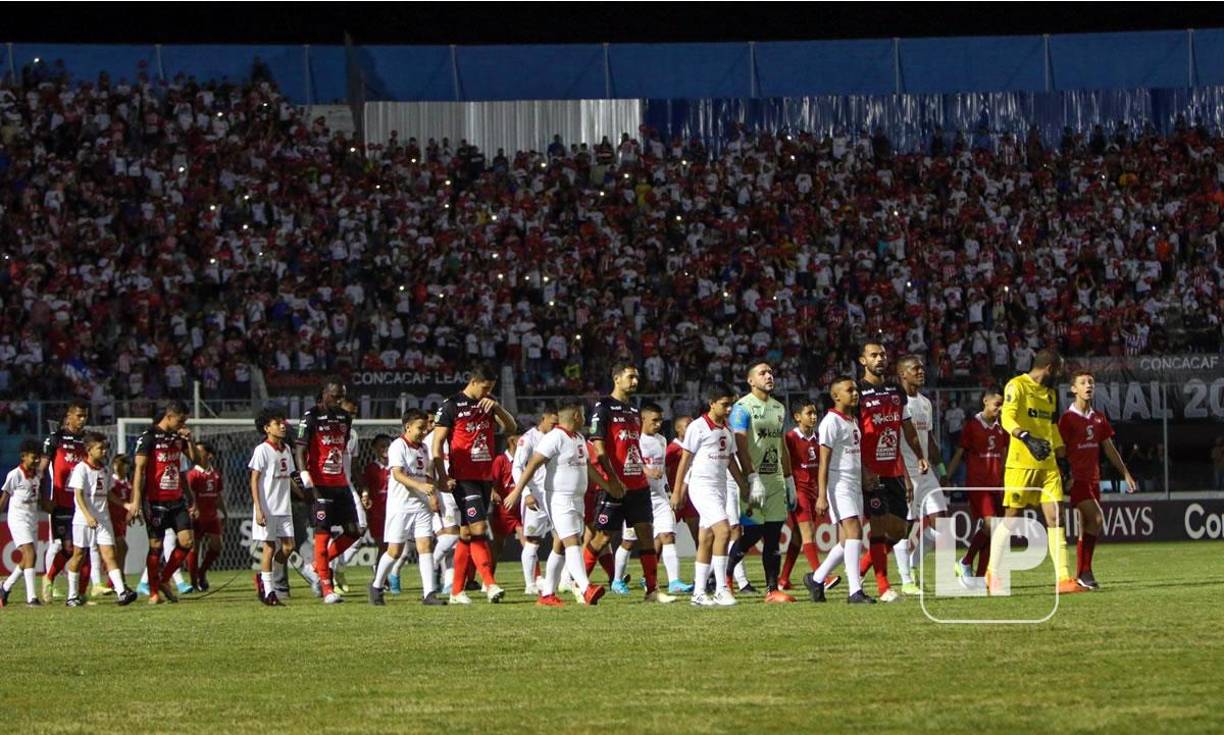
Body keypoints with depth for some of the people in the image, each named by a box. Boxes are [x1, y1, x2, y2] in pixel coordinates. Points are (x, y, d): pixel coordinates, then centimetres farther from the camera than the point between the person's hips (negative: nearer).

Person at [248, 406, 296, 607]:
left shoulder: (286, 449, 12)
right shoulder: (262, 450, -8)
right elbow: (254, 480, -10)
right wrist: (258, 509, -16)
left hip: (284, 507, 6)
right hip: (267, 508, -6)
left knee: (288, 546, 1)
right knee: (269, 546, -2)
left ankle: (264, 578, 20)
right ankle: (268, 591, 5)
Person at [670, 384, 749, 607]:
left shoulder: (727, 431, 14)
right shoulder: (698, 427, -8)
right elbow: (685, 459, -7)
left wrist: (743, 486, 19)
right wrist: (677, 491, -7)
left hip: (719, 487, 8)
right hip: (702, 486, -8)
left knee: (706, 539, 8)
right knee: (723, 530, -19)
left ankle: (699, 593, 10)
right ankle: (721, 589, -17)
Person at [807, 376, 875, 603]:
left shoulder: (853, 422, 17)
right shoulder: (831, 422, -10)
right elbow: (824, 462, -14)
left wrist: (866, 484, 23)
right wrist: (822, 496, -19)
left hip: (855, 485, 9)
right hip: (839, 485, -9)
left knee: (847, 541, 9)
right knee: (854, 532, -17)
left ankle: (816, 578, 23)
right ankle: (855, 591, -19)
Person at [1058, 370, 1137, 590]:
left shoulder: (1098, 419, 13)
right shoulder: (1068, 418, -6)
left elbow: (1109, 448, 19)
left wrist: (1125, 473, 17)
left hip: (1093, 479, 7)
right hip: (1076, 479, -7)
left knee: (1086, 527, 7)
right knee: (1096, 518, -20)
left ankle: (1080, 575, 10)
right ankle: (1085, 571, -16)